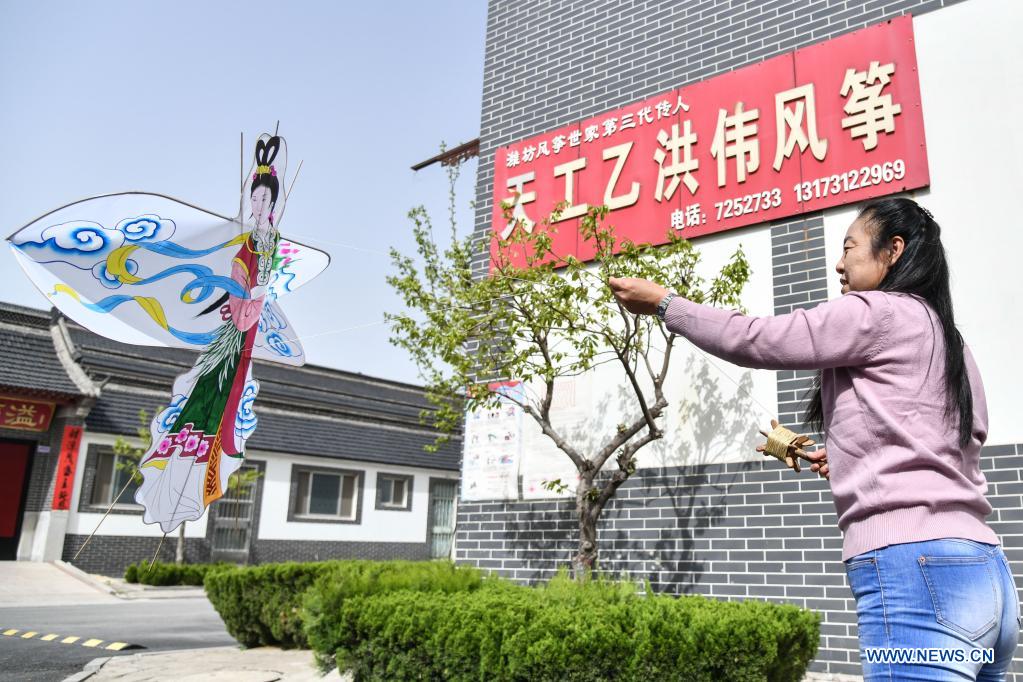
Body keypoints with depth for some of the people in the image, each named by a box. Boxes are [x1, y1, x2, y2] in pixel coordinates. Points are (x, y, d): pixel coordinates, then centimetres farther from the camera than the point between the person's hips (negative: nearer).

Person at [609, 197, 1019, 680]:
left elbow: (756, 340, -4)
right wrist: (858, 458, 25)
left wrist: (663, 303, 7)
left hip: (915, 570, -9)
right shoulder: (948, 340, 22)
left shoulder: (879, 313, -4)